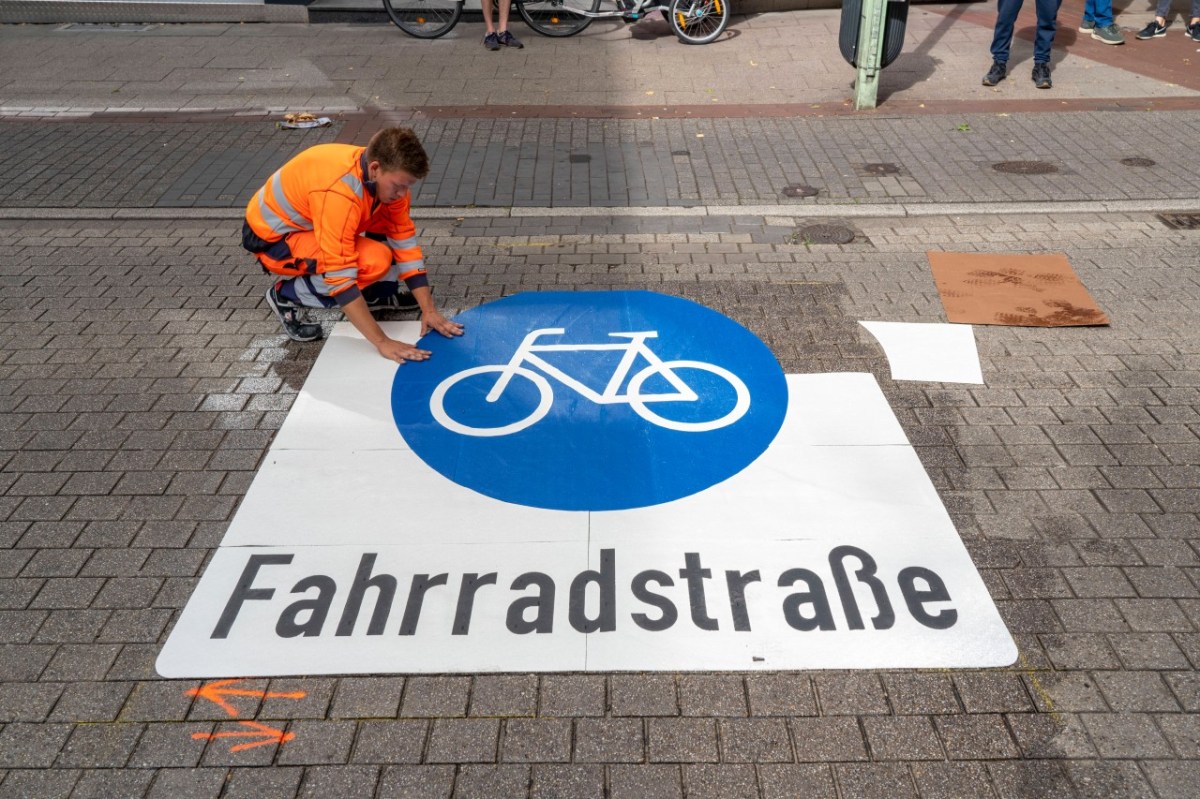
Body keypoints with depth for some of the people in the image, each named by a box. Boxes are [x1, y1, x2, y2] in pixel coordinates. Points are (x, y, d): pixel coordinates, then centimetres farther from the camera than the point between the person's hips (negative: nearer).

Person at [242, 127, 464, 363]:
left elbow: (405, 243, -7)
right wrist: (382, 342, -37)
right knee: (375, 261, -27)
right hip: (273, 236, -7)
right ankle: (286, 295, -9)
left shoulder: (388, 177, -13)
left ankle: (376, 292, 8)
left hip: (311, 220, 8)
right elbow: (340, 278, -38)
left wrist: (429, 309, -13)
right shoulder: (338, 192, -37)